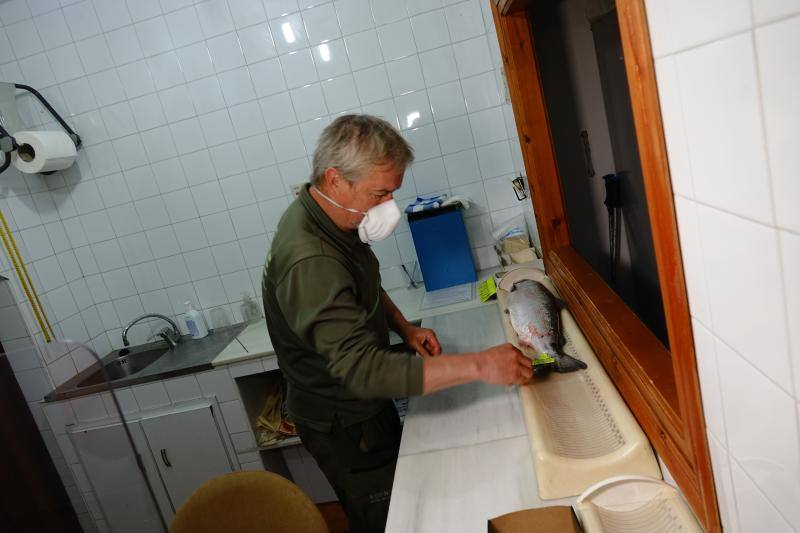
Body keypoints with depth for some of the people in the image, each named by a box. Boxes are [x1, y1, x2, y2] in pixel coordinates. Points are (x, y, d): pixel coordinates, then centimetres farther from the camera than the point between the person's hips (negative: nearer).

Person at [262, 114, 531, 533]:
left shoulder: (332, 217, -5)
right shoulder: (308, 260, -35)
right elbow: (361, 370, -40)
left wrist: (404, 328, -3)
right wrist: (478, 365, -41)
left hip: (363, 406, 9)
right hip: (344, 426, -8)